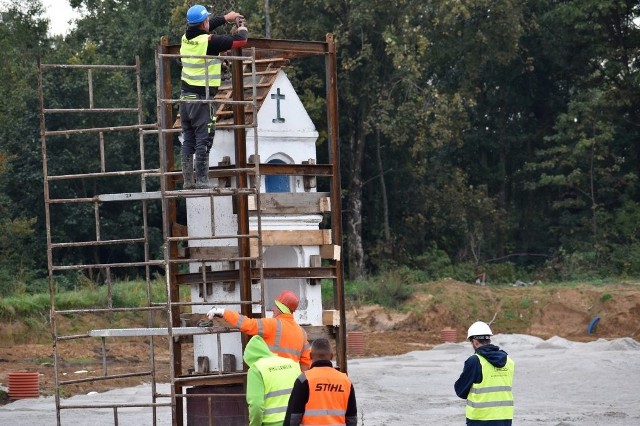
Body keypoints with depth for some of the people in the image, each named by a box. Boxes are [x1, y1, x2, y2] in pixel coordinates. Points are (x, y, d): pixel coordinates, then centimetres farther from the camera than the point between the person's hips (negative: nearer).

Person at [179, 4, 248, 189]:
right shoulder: (209, 42, -15)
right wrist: (242, 30, 15)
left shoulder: (186, 38, 4)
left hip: (185, 96, 7)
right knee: (203, 141, -5)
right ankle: (202, 181, -9)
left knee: (188, 141, 10)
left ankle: (187, 181, 9)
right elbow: (240, 40, -9)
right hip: (202, 99, -7)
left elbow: (201, 27, 27)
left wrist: (225, 18, 34)